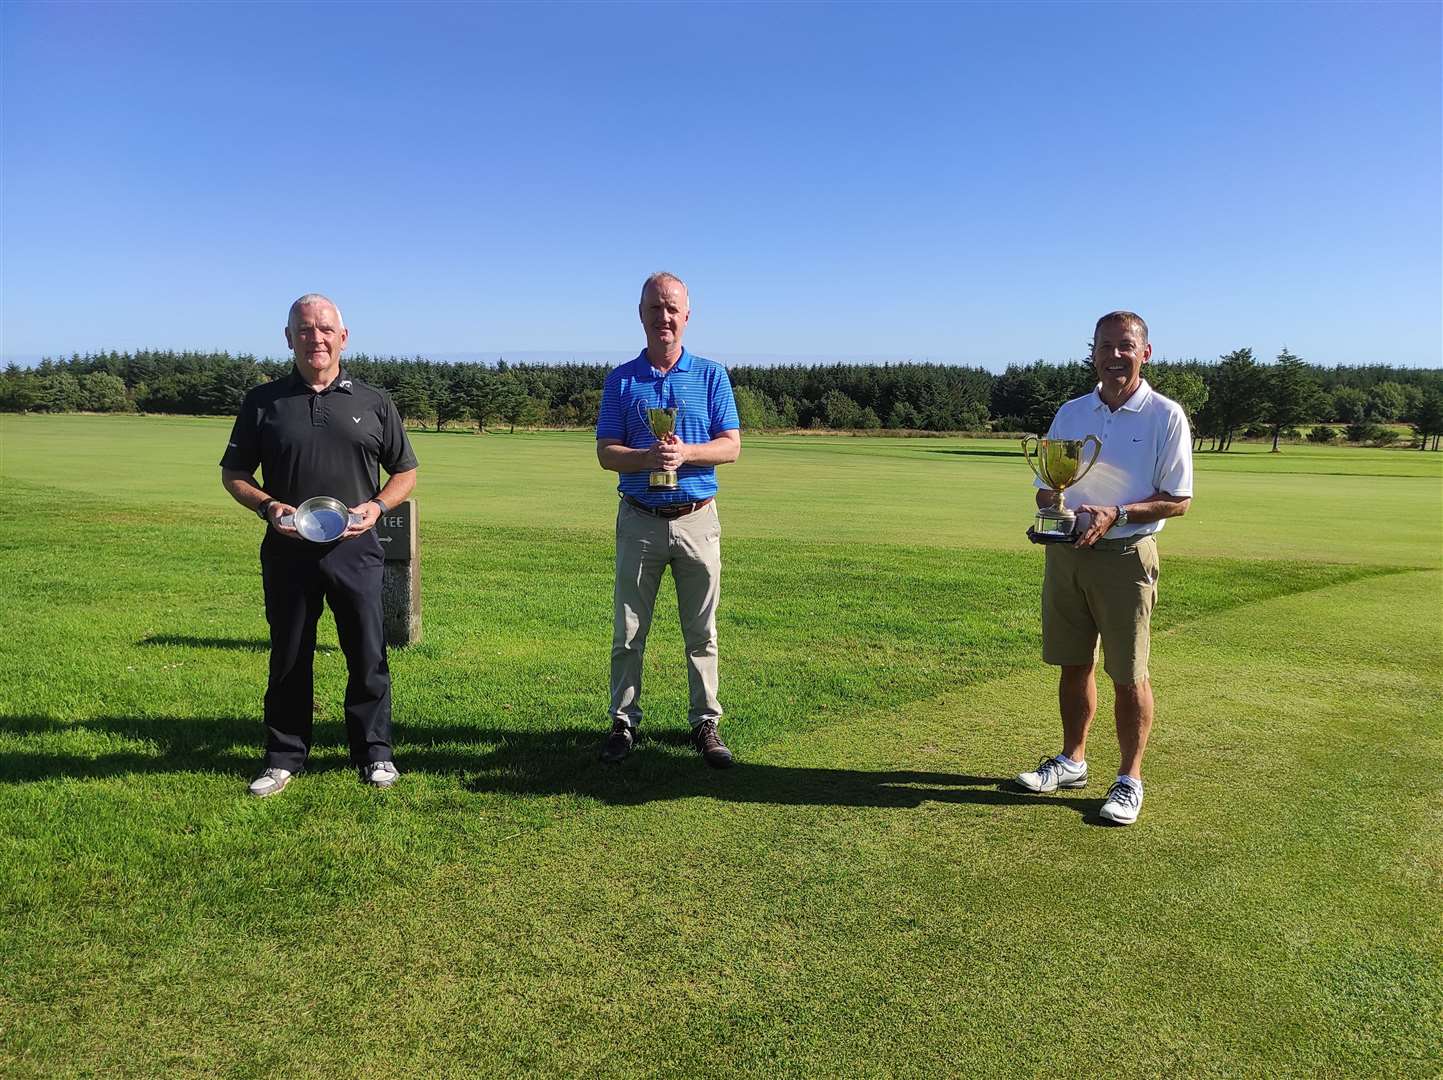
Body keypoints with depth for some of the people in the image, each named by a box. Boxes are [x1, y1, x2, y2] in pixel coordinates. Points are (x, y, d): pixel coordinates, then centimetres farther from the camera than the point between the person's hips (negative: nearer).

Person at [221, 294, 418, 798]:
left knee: (368, 655, 4)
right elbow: (233, 473, 10)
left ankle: (374, 753, 19)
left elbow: (405, 471, 12)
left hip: (355, 549, 0)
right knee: (288, 658, 10)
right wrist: (267, 506, -9)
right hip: (287, 549, 1)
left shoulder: (373, 403, 6)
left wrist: (377, 505, -7)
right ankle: (284, 757, 23)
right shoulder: (263, 402, 6)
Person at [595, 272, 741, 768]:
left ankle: (705, 725, 18)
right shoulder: (621, 380, 6)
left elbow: (731, 445, 0)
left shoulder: (711, 375, 5)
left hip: (697, 520, 0)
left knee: (702, 632, 7)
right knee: (628, 631, 5)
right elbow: (606, 453, 0)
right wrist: (648, 457, -20)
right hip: (639, 520, 0)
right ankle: (623, 723, 18)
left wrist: (685, 453, -18)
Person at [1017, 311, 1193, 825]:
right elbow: (1046, 486, 15)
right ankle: (1072, 761, 28)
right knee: (1073, 664, 13)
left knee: (1128, 675, 2)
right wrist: (1051, 501, -9)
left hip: (1125, 555, -4)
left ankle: (1130, 779, 15)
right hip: (1065, 552, 5)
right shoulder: (1070, 413, 10)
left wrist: (1116, 515, -20)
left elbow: (1178, 500, -6)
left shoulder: (1165, 416, -4)